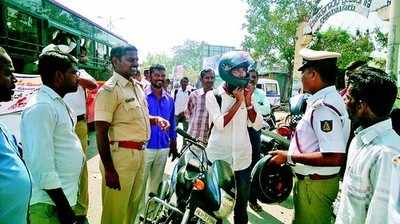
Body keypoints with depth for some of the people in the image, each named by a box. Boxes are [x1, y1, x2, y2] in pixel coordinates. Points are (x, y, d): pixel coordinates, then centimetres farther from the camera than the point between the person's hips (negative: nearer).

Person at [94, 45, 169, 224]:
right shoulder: (109, 90, -15)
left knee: (135, 202, 22)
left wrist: (155, 119, 5)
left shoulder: (137, 86, 11)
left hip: (140, 153, 8)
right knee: (116, 210, 4)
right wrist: (108, 169, -19)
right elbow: (101, 133, -17)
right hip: (120, 154, -8)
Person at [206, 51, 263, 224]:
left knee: (242, 202, 17)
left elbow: (257, 125, 0)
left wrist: (248, 102, -11)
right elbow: (220, 124, -20)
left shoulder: (246, 94, 6)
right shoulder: (214, 95, -7)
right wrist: (238, 102, -19)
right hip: (219, 157, -4)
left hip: (242, 157, 4)